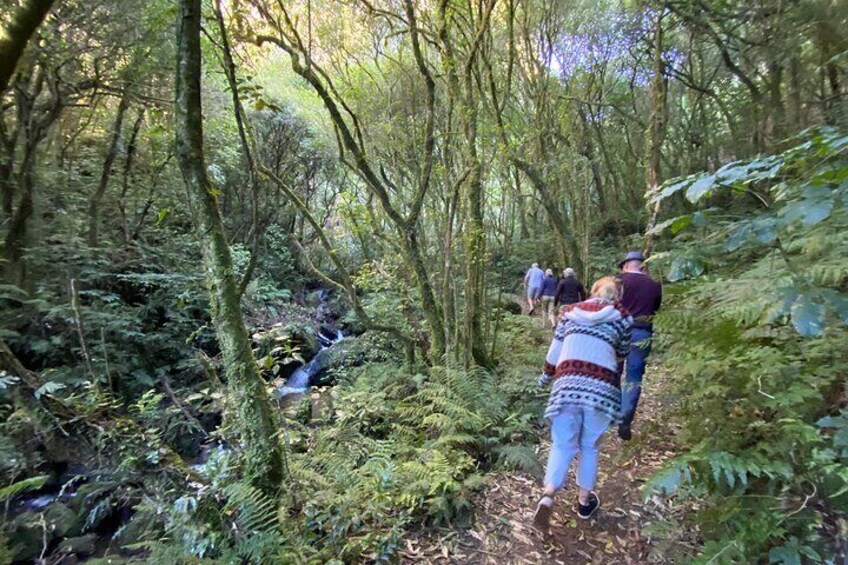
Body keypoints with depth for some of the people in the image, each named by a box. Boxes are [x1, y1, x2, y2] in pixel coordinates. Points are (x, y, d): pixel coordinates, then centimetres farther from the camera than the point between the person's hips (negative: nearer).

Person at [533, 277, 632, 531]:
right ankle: (585, 501, 32)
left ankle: (548, 497, -7)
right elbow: (622, 354, 21)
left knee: (562, 445, 10)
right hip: (601, 388, -1)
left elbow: (555, 350, 16)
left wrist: (546, 376, 29)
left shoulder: (571, 311, 15)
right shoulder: (621, 317, 10)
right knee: (589, 446, 18)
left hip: (567, 384, 1)